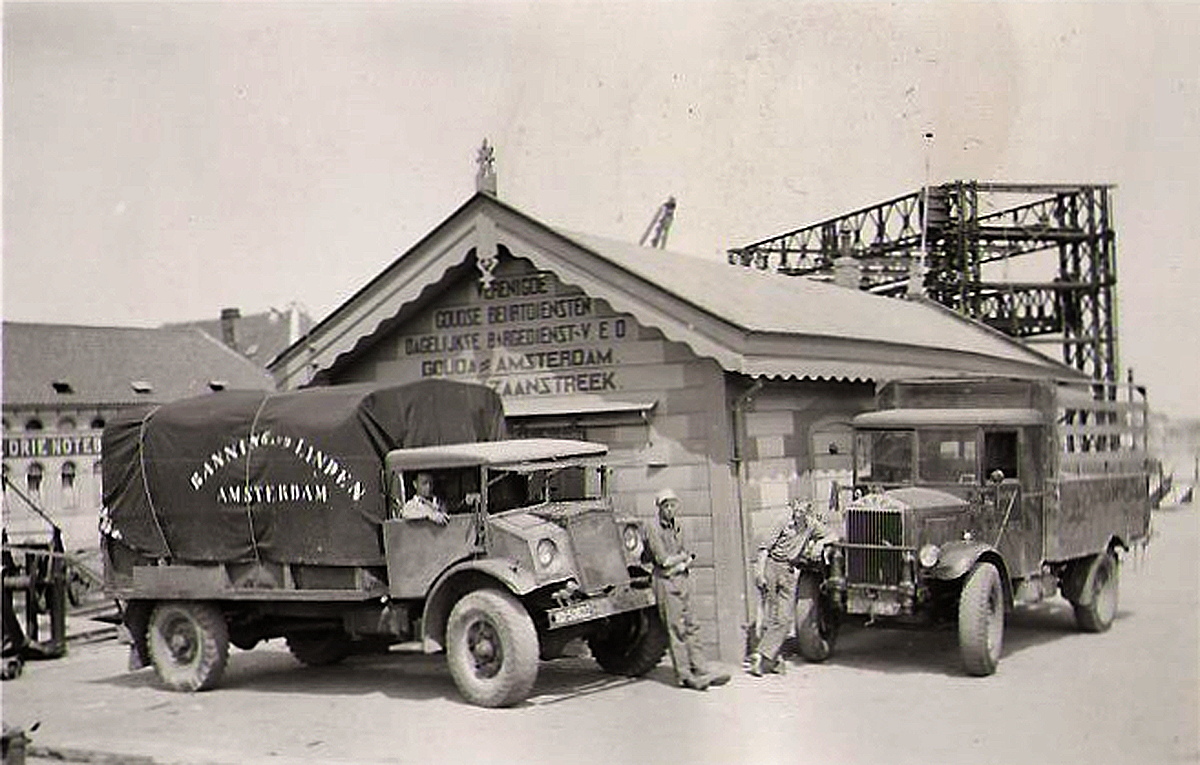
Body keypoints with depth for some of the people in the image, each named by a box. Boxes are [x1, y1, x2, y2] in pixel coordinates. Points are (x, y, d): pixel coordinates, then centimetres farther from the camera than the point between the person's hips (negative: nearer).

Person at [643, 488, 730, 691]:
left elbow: (688, 556, 17)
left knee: (691, 628, 7)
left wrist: (684, 563, -4)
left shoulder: (675, 526, 15)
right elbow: (663, 560, -15)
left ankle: (701, 670, 9)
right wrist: (683, 556, 0)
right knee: (676, 629, -4)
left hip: (682, 580, 7)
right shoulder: (653, 528, -8)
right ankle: (684, 675, 0)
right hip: (666, 583, -7)